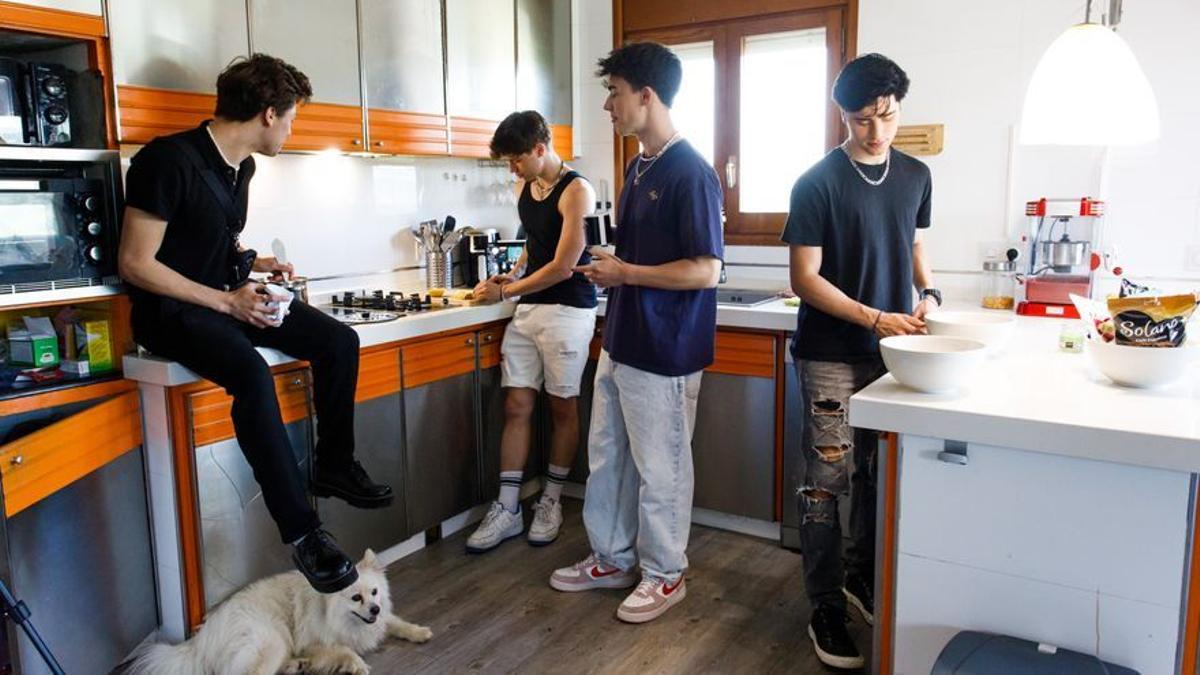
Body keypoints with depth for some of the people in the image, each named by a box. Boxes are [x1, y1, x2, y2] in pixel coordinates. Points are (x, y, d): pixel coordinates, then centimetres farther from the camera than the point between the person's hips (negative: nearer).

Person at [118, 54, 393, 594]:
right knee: (253, 375, -35)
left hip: (229, 297, 9)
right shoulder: (170, 160, -19)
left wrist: (253, 264, 4)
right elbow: (135, 264, -19)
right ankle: (301, 531, -28)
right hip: (173, 309, -8)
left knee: (339, 342, -7)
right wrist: (226, 301, -21)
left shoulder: (241, 165, 9)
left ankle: (333, 467, 7)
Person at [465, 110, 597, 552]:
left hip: (567, 311, -6)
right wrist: (514, 275, 7)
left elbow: (563, 266, -15)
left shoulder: (576, 191, -11)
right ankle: (507, 510, 9)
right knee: (516, 407, 3)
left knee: (562, 408, 5)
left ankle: (551, 501, 20)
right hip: (527, 309, 7)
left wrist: (505, 292, -7)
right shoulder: (525, 187, 12)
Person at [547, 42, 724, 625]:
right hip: (620, 342, 9)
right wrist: (605, 265, 1)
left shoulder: (691, 174, -17)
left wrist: (625, 273, -16)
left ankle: (664, 575, 25)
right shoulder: (637, 168, 11)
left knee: (659, 468, 6)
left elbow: (706, 271, -22)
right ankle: (612, 559, 35)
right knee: (607, 457, 18)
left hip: (662, 353, -9)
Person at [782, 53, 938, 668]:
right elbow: (805, 278, -11)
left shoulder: (915, 176, 8)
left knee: (880, 472, 14)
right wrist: (876, 319, -20)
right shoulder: (818, 183, -9)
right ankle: (826, 611, 12)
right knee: (828, 479, -1)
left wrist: (927, 292, 0)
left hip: (891, 351, 6)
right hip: (832, 355, -5)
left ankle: (862, 578, 34)